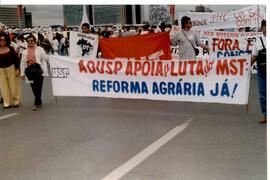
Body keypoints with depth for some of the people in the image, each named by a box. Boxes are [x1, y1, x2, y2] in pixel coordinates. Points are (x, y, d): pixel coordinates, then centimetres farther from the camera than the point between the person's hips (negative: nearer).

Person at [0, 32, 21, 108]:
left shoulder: (10, 49, -4)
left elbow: (16, 59, -1)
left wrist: (17, 69, -6)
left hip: (11, 68, -2)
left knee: (13, 85, 5)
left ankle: (16, 101, 19)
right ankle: (7, 103, 16)